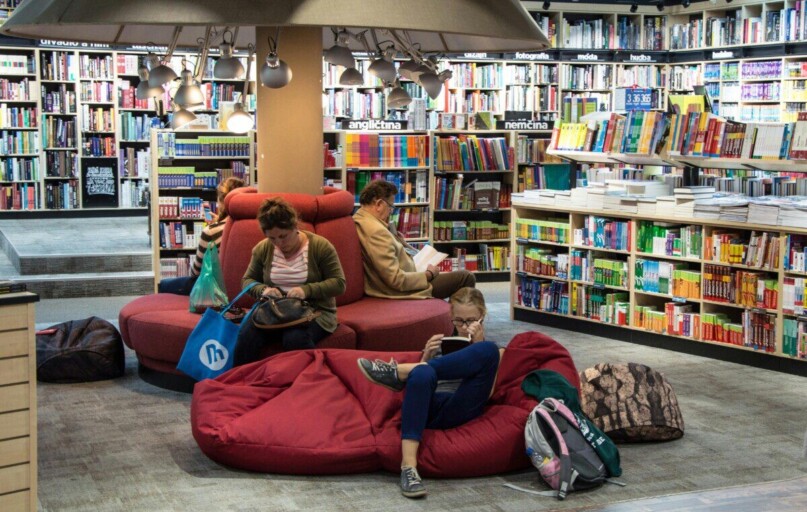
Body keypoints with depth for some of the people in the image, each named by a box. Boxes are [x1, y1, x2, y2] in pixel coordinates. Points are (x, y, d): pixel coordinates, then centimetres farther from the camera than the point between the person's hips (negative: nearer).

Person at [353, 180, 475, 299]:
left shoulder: (358, 221, 3)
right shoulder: (376, 231, -28)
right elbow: (397, 280, -28)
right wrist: (428, 274, -14)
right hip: (401, 291, -11)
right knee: (466, 278, 2)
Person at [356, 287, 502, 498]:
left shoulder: (495, 352, 21)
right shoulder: (441, 345, 29)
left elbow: (485, 391, 2)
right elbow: (420, 377, 18)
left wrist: (478, 346, -3)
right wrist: (426, 357, 2)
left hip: (460, 410, -1)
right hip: (432, 407, 2)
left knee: (488, 350, -26)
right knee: (422, 373, -36)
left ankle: (398, 372, -24)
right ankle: (408, 465, -42)